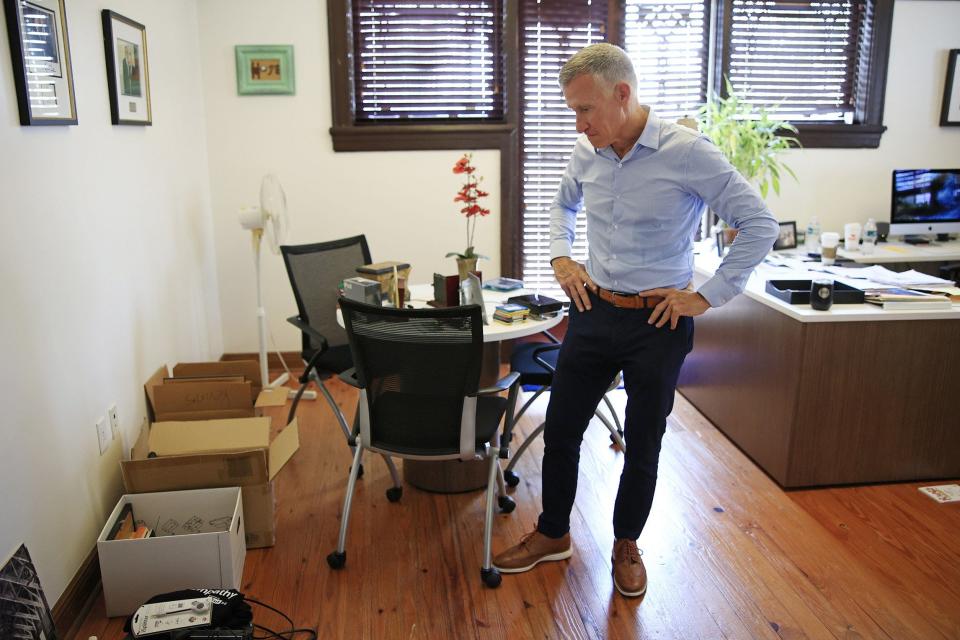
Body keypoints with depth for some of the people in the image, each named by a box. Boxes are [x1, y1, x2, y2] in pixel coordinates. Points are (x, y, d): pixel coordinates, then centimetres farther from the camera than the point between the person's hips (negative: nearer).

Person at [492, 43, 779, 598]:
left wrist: (707, 297, -14)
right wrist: (561, 256, 6)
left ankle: (627, 543, 36)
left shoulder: (687, 152, -16)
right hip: (593, 313, 5)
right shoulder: (586, 153, 0)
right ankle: (553, 534, 34)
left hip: (659, 323, -4)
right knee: (560, 430, 12)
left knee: (643, 445, 11)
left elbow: (761, 225, -12)